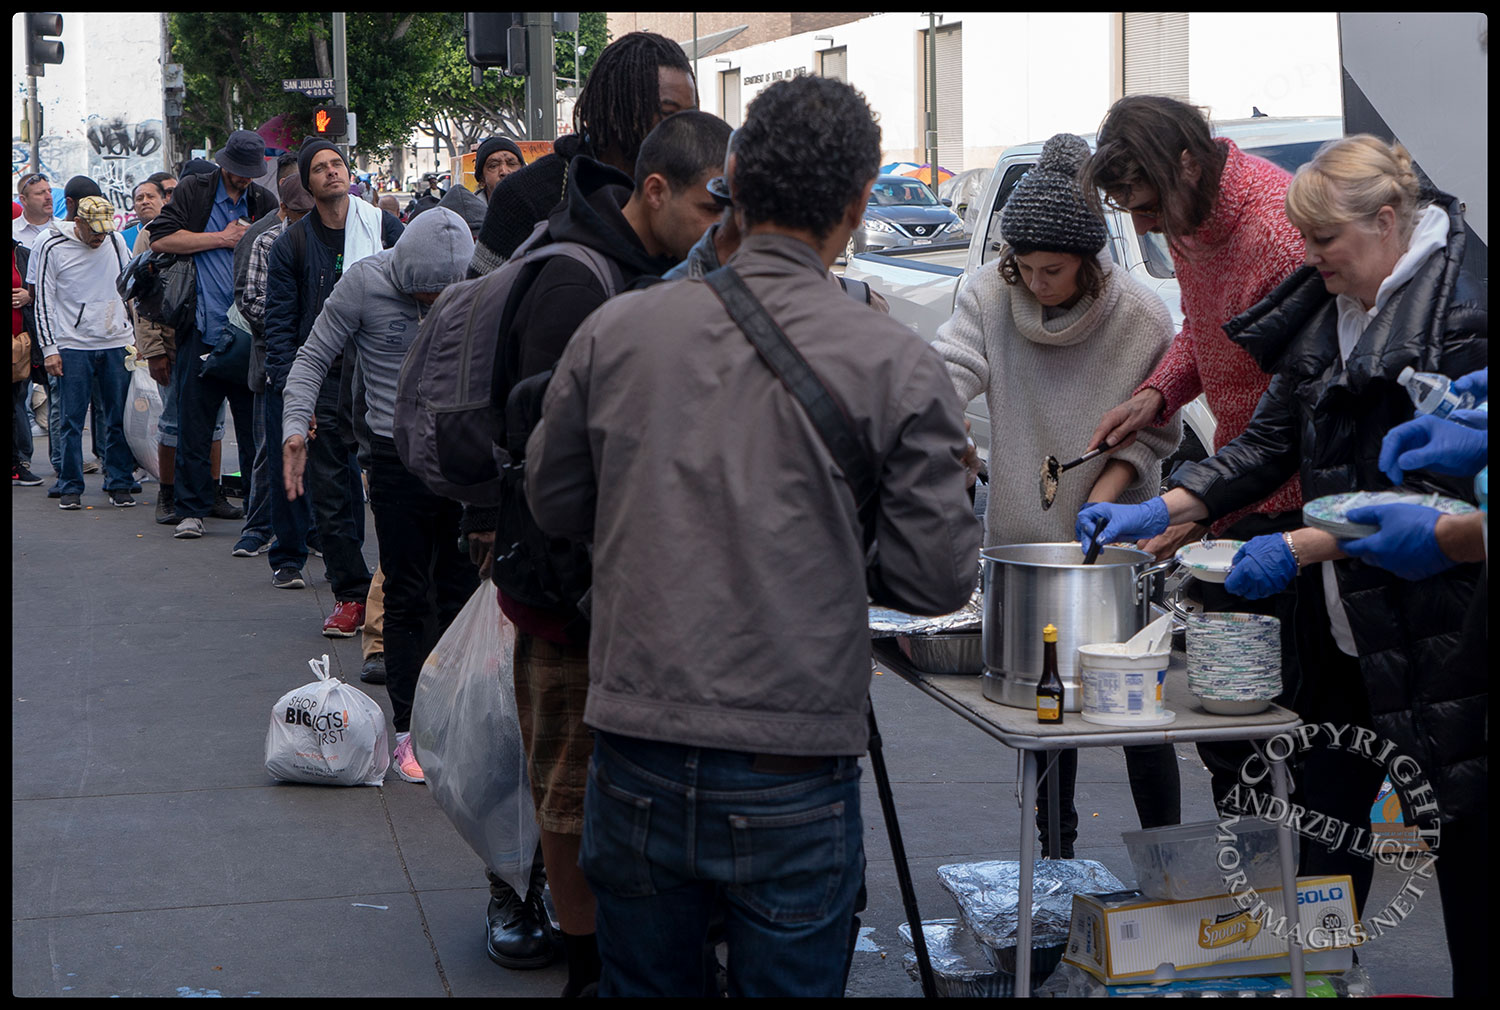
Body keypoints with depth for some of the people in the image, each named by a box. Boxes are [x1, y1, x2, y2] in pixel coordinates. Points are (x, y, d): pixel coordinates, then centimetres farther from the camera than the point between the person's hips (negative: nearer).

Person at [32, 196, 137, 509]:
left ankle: (120, 484, 11)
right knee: (71, 421, -2)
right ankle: (71, 487, 5)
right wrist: (49, 348, -4)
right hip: (73, 345, -2)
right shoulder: (52, 248, -2)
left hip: (117, 343, 3)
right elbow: (44, 300, 0)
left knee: (119, 420, 3)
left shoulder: (115, 241, 6)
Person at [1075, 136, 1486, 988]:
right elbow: (1272, 441, 12)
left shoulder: (1462, 316, -15)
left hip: (1438, 629, -7)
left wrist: (1302, 546, -19)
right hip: (1345, 626, 7)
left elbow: (1444, 490, -19)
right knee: (1326, 819, 13)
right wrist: (1162, 510, -2)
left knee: (1463, 829, 4)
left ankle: (1475, 980, 18)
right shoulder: (1325, 312, 9)